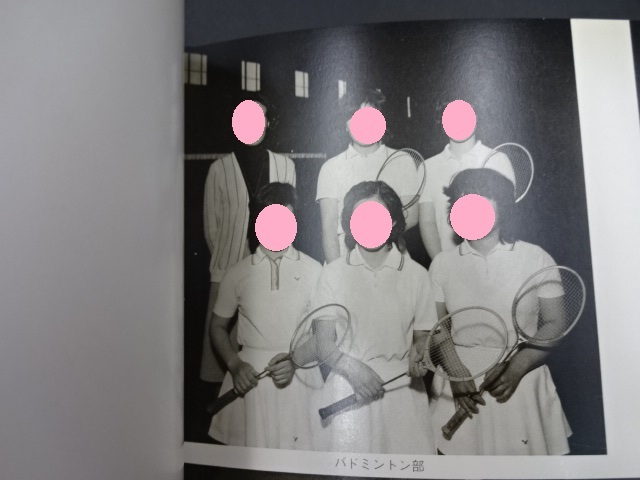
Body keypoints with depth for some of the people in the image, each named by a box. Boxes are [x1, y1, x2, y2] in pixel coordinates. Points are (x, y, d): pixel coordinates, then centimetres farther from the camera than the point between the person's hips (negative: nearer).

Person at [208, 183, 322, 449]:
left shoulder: (313, 270, 1)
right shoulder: (238, 272, 4)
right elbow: (218, 327, 11)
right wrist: (234, 364, -5)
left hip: (298, 376, 0)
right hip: (250, 377, 1)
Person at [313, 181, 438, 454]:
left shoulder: (416, 274, 3)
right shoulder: (333, 273, 2)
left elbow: (422, 334, 9)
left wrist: (416, 354, -11)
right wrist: (352, 366, -14)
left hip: (402, 388, 1)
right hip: (347, 389, 0)